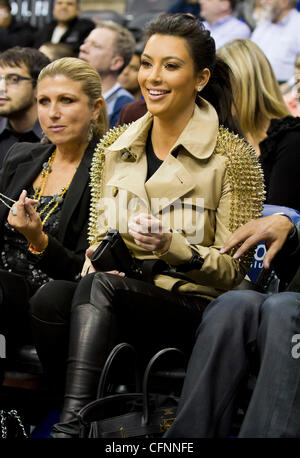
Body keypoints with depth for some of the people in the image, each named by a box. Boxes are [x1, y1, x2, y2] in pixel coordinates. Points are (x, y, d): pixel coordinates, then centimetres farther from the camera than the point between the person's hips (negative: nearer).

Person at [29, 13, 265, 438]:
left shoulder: (233, 156, -1)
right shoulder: (113, 148, 14)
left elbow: (232, 269, -2)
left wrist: (169, 245, -20)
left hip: (193, 306, -4)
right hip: (107, 305, 4)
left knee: (98, 288, -35)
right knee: (50, 297, -30)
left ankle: (69, 425, -44)